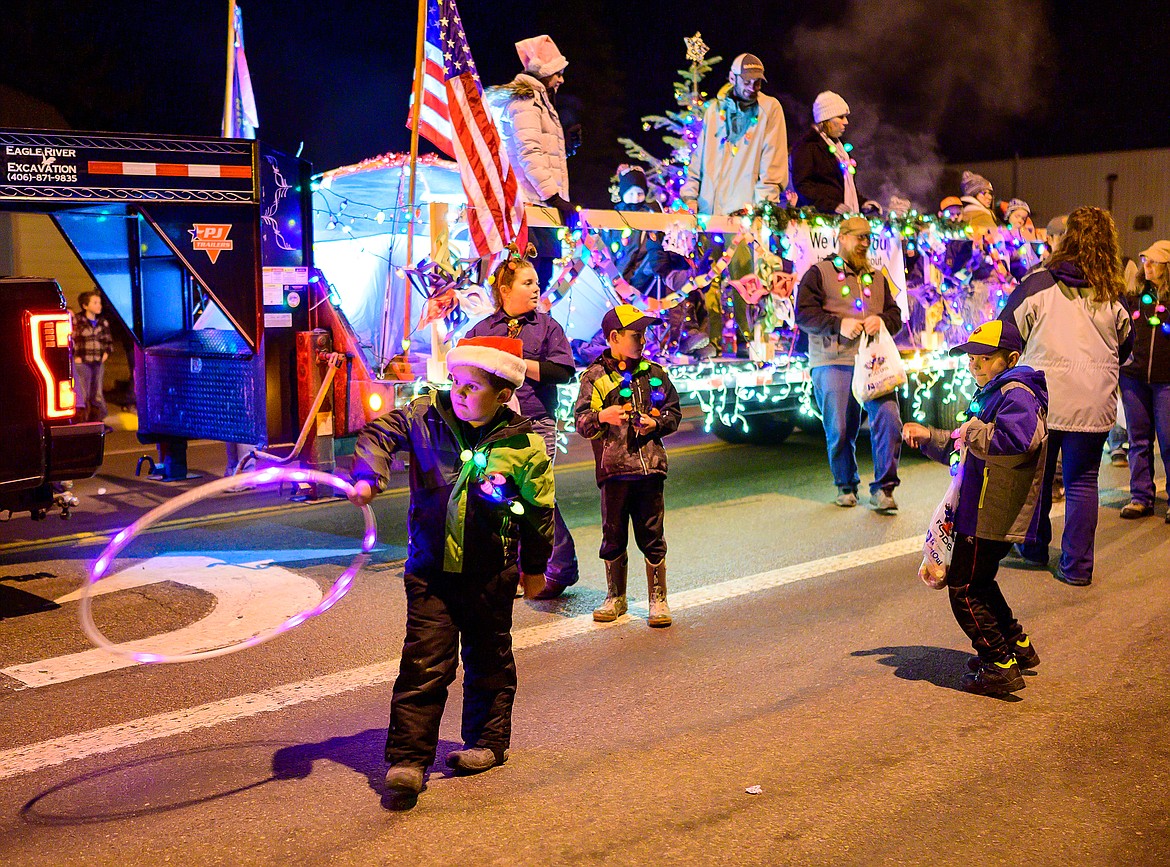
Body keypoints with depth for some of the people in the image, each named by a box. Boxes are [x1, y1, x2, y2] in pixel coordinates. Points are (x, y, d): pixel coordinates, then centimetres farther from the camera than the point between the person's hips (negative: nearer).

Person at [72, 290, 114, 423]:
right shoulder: (77, 320, -5)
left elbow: (109, 340, 22)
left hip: (98, 363, 6)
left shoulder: (102, 322, 12)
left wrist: (106, 353, 9)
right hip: (82, 362, -6)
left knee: (97, 395, 11)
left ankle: (95, 422, 20)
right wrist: (75, 357, -14)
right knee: (82, 394, -5)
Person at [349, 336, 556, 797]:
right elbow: (378, 434, 5)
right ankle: (408, 758, 1)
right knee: (425, 663, -5)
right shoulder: (424, 417, -4)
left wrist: (534, 565, 12)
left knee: (489, 660, 16)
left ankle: (487, 742, 34)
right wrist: (368, 475, -14)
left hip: (491, 574, 0)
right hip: (431, 570, 0)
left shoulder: (523, 445, -8)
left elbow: (539, 508, 3)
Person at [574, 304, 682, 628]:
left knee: (652, 536, 2)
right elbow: (581, 422, -1)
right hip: (613, 467, -1)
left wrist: (656, 423, -3)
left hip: (649, 466, 1)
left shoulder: (654, 373, 13)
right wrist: (602, 416, -20)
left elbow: (674, 413, 16)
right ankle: (615, 598, 22)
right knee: (614, 535, 7)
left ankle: (658, 600, 12)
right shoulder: (595, 376, 4)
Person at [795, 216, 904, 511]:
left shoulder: (876, 277, 24)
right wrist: (839, 324, -15)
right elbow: (804, 314, -3)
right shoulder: (819, 273, 8)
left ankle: (882, 488, -2)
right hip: (833, 364, -3)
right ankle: (846, 486, 19)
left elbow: (896, 315, 20)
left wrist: (882, 321, -4)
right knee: (840, 430, -1)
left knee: (889, 420, -11)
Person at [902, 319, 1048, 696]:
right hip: (983, 511, 11)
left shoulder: (1016, 393, -15)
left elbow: (1016, 439, -37)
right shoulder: (993, 394, 21)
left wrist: (972, 432, -24)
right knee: (979, 582, 24)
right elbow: (965, 450, 30)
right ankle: (1017, 646, 35)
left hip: (993, 516, -11)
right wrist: (928, 437, 17)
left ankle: (1000, 667, 0)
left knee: (964, 589, -6)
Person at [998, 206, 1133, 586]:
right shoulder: (1112, 297, -1)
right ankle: (1077, 565, 9)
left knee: (1036, 474, 16)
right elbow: (1125, 346, 13)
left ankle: (1035, 547, 31)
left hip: (1042, 398, -1)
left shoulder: (1039, 283, -8)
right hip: (1093, 404, 1)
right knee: (1082, 481, 8)